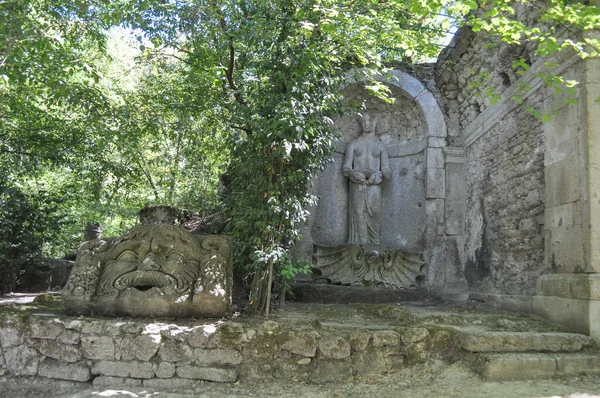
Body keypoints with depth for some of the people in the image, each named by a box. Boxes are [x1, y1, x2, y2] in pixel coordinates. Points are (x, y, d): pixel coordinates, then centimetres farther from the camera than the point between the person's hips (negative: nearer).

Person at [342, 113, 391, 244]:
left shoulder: (381, 145, 15)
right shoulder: (353, 144, 13)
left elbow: (387, 171, 9)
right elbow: (346, 168, 6)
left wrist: (377, 175, -13)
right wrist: (354, 173, -16)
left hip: (374, 187, 1)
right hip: (357, 187, -1)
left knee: (374, 218, -7)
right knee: (358, 218, -9)